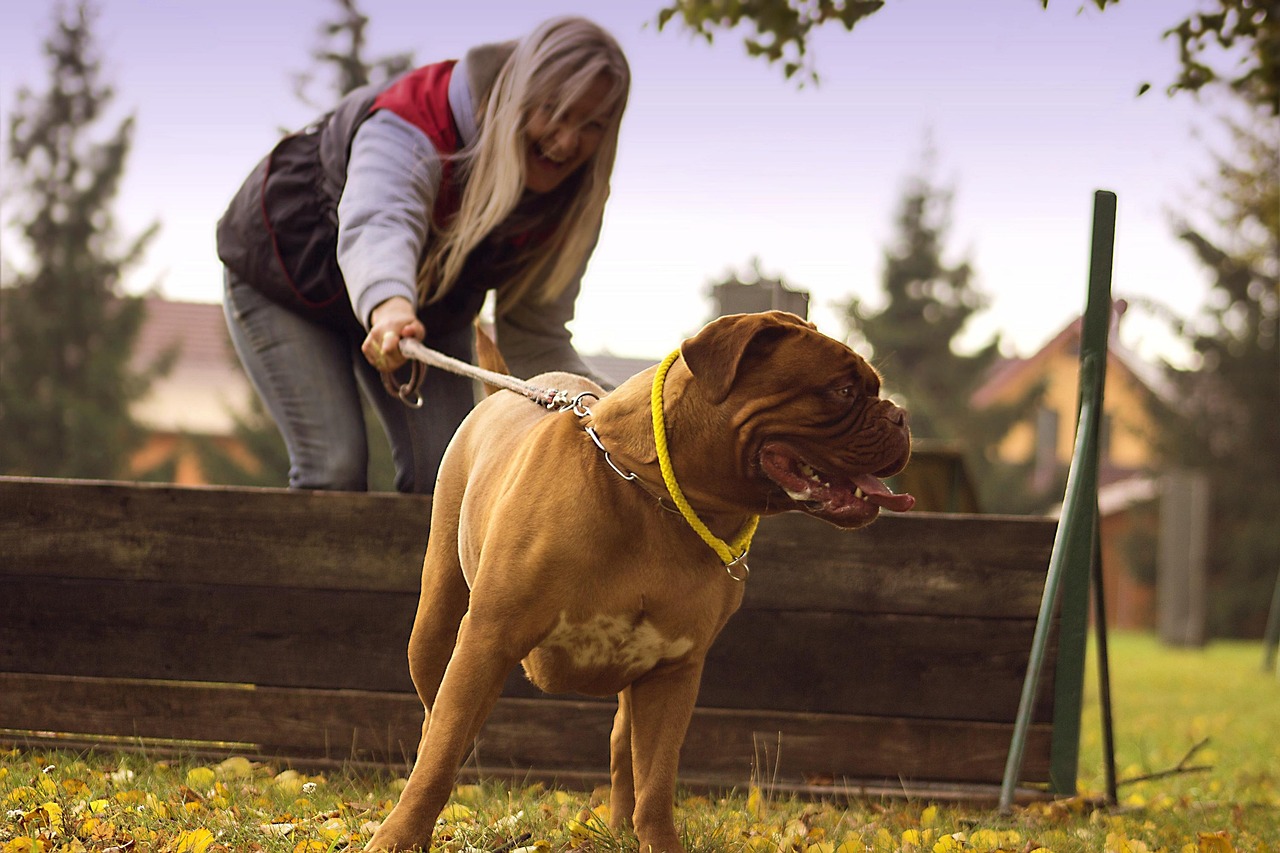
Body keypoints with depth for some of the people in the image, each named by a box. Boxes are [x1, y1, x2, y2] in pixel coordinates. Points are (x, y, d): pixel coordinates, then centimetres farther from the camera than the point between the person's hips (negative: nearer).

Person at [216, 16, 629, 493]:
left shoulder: (570, 200, -18)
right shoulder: (416, 122, -37)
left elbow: (536, 336, -16)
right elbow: (378, 222, -57)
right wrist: (388, 306, -80)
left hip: (426, 308, 5)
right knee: (335, 464, -18)